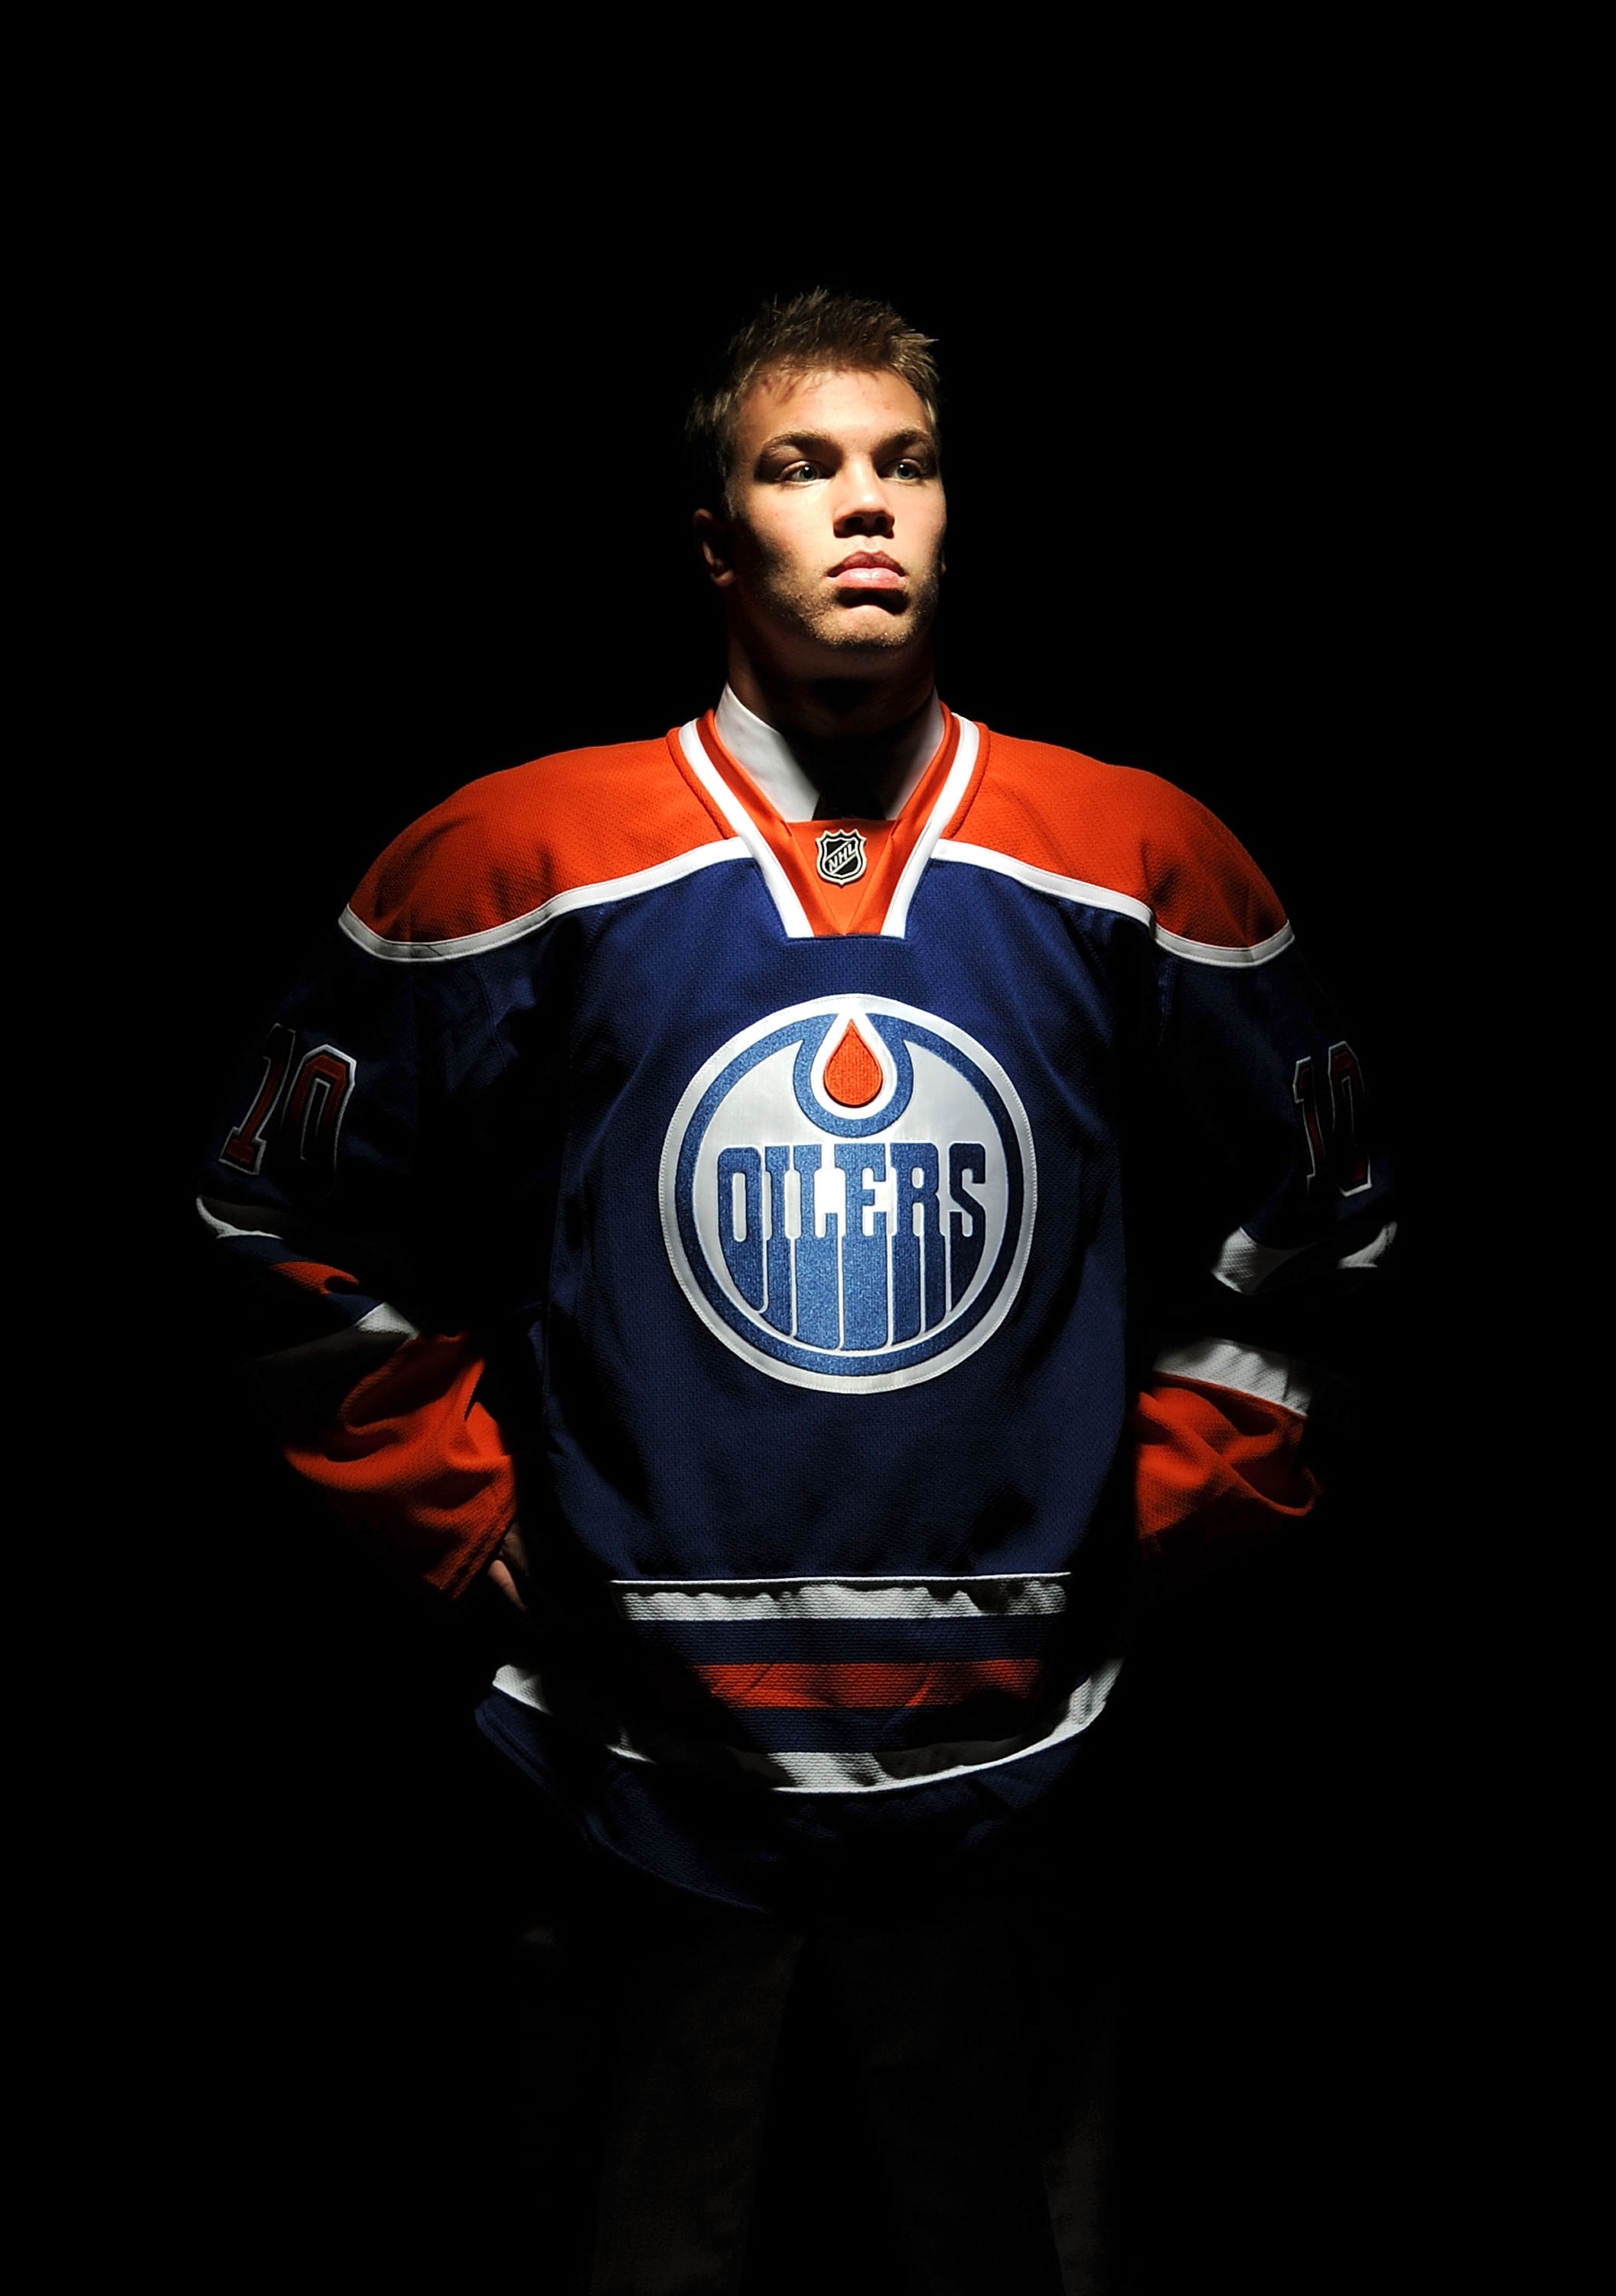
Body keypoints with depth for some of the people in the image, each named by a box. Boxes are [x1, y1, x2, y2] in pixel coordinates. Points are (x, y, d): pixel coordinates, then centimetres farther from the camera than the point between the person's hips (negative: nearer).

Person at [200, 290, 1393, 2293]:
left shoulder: (1138, 868, -1)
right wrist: (468, 1515, 1)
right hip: (651, 1731, -1)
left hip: (1006, 1740, 2)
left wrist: (1164, 1502, 6)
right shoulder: (519, 861, -6)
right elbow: (297, 1210, 4)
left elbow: (1305, 1215, 12)